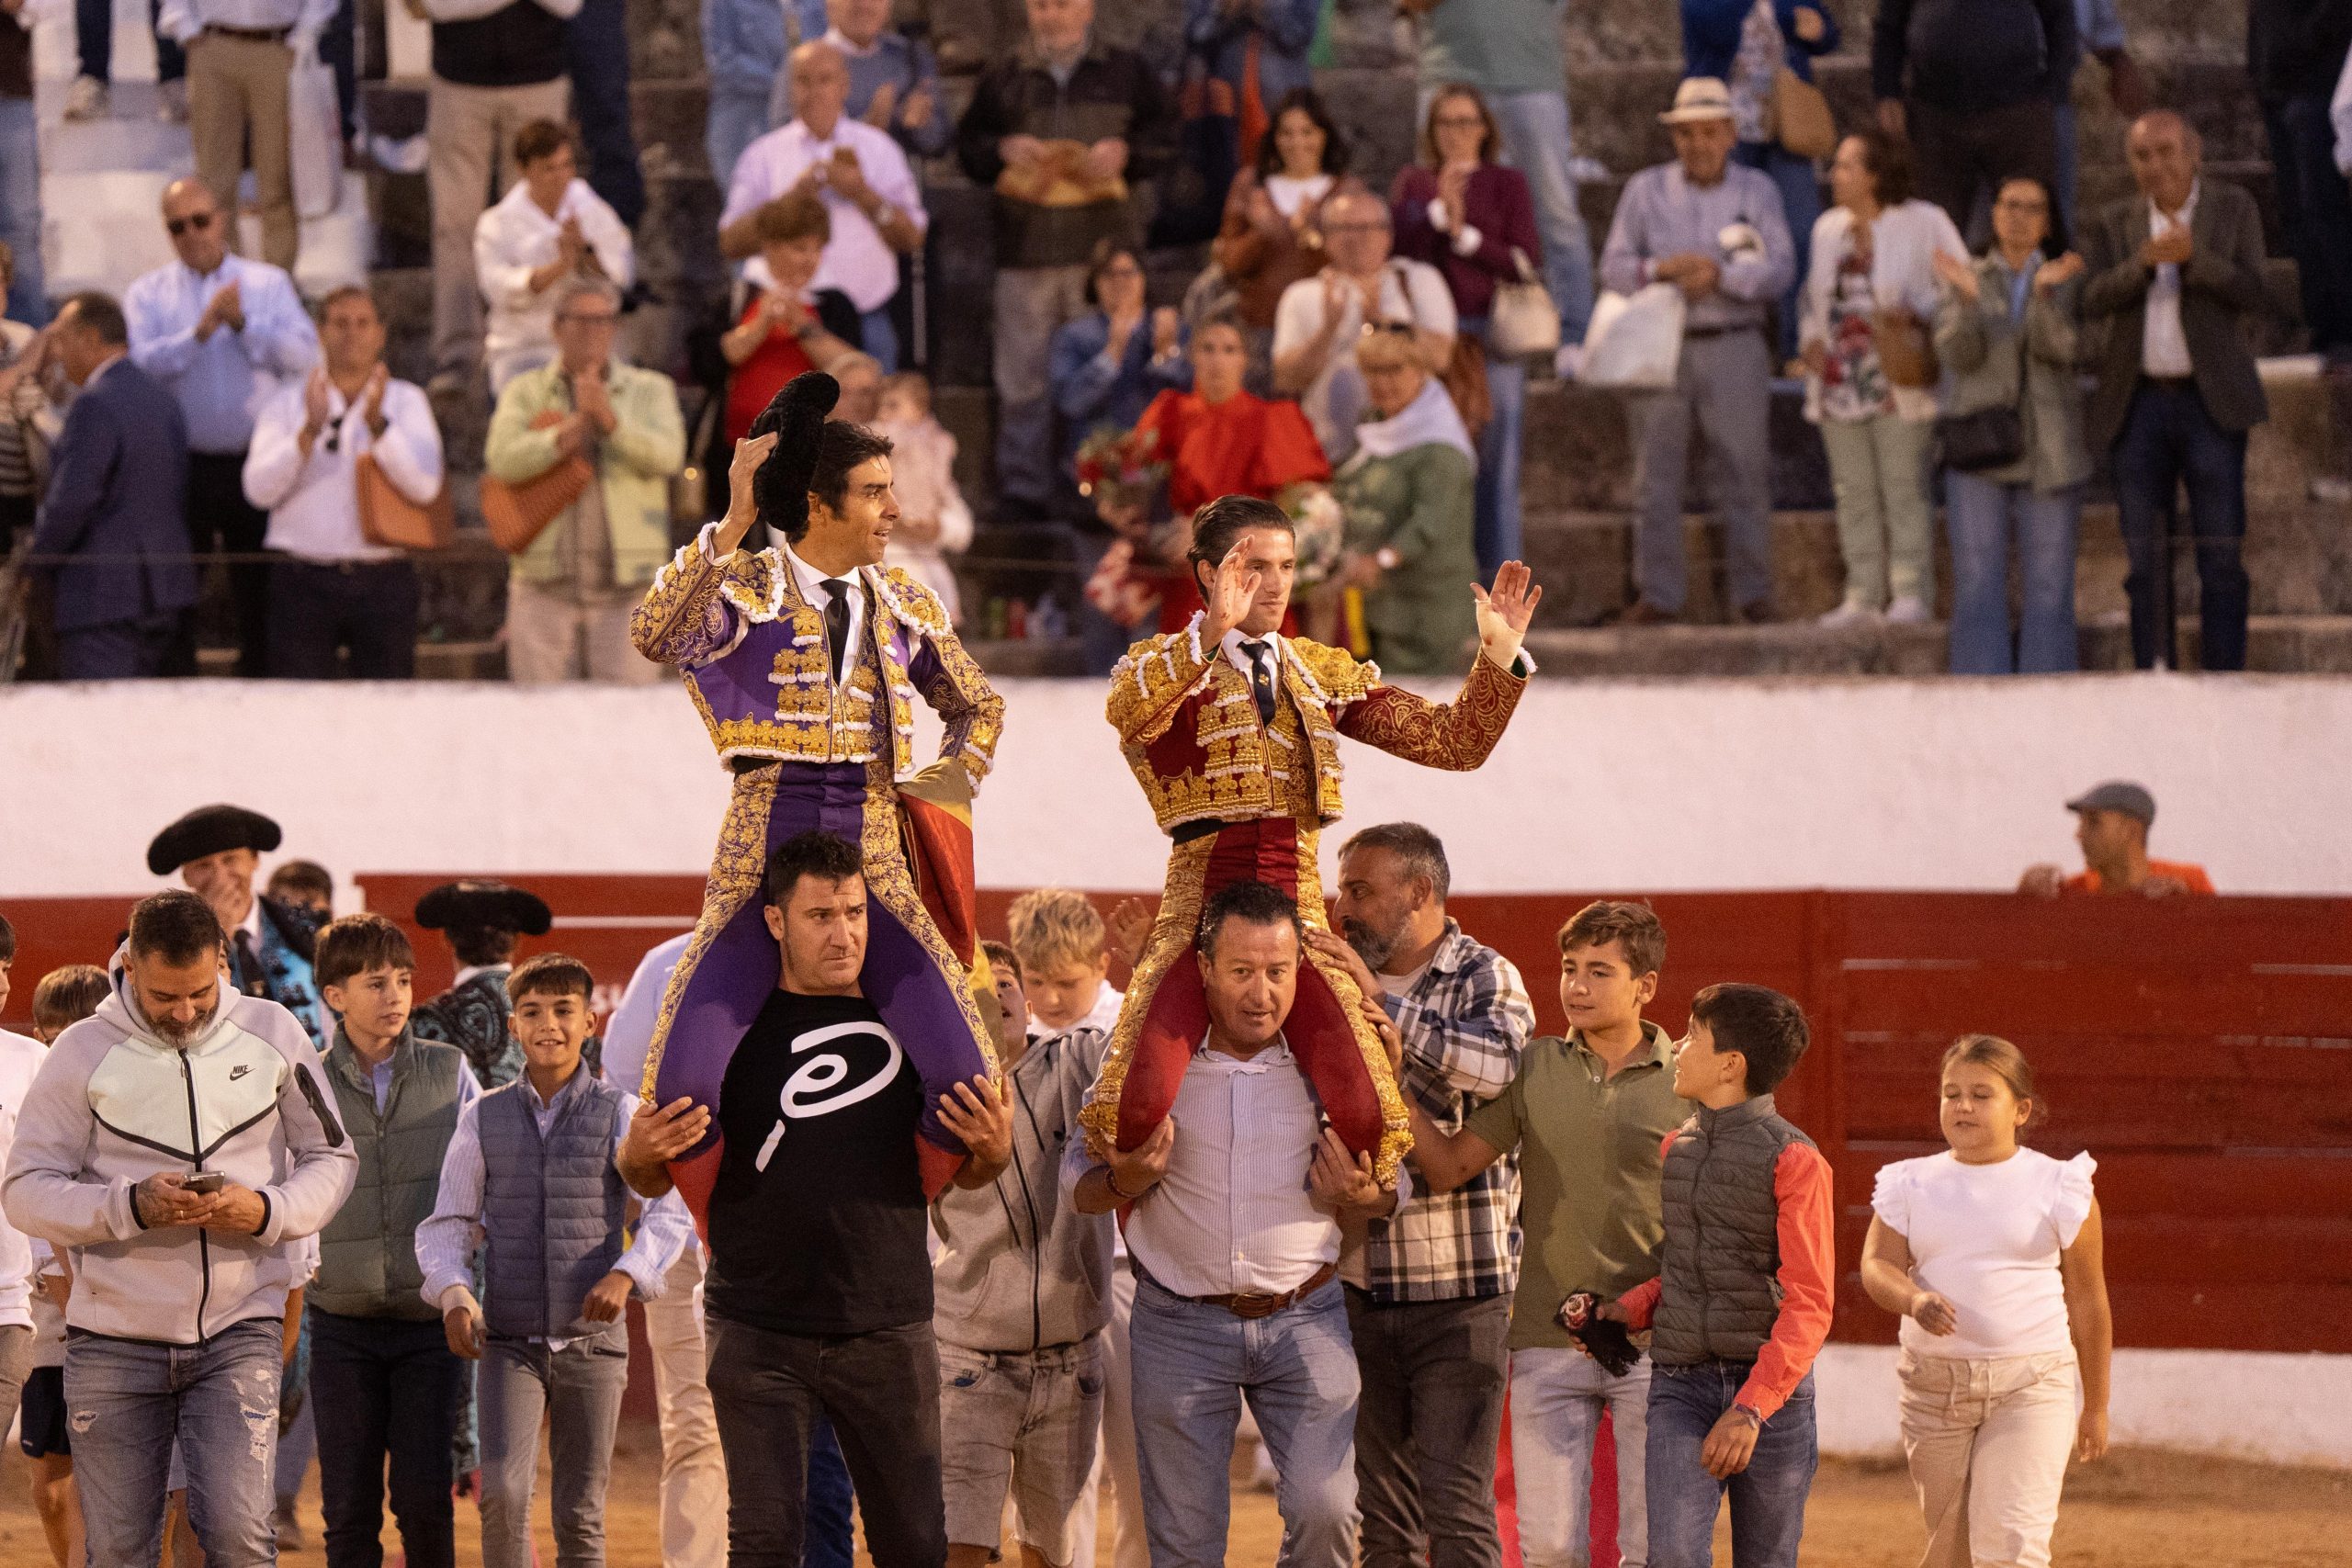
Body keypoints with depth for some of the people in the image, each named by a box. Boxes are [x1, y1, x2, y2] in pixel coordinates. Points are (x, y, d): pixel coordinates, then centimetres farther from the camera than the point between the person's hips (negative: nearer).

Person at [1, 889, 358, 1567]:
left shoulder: (272, 1034, 3)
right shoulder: (84, 1052, -2)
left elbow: (332, 1159, 9)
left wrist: (268, 1212, -12)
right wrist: (131, 1206, -21)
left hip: (240, 1331, 0)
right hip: (115, 1339, 0)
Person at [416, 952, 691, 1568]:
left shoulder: (619, 1112, 1)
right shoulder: (483, 1117, 5)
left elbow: (668, 1211, -7)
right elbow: (446, 1226, 6)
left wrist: (627, 1273, -26)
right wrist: (453, 1295, -13)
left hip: (592, 1341, 0)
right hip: (509, 1342, 0)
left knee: (580, 1516, 3)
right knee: (502, 1491, -18)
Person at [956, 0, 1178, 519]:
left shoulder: (1127, 72, 10)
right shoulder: (1003, 80, 13)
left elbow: (1164, 135, 9)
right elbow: (967, 145, 14)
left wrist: (1124, 151, -10)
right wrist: (1003, 150, -7)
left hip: (1103, 240, -1)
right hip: (1025, 243, 1)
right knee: (1023, 376, 0)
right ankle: (1022, 489, 5)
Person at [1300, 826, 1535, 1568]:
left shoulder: (1485, 978, -2)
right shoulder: (1339, 986, 13)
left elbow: (1497, 1063, -23)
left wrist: (1379, 998, -21)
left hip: (1459, 1289, -5)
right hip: (1360, 1282, 5)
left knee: (1457, 1508, -10)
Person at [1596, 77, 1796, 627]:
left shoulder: (1756, 191, 6)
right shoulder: (1646, 190, 8)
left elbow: (1780, 268, -4)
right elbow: (1613, 266, 2)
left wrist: (1719, 274, -19)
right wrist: (1661, 268, -17)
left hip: (1733, 348, -1)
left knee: (1745, 471, -2)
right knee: (1656, 474, 0)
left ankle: (1752, 591, 4)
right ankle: (1657, 592, 5)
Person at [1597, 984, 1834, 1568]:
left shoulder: (1794, 1160, -7)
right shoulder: (1674, 1148, 13)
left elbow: (1808, 1305, -12)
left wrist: (1751, 1409, -21)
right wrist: (1630, 1309, 3)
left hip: (1771, 1388, -4)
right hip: (1680, 1385, 4)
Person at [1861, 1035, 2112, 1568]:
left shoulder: (2056, 1186, 0)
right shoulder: (1912, 1183, 8)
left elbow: (2087, 1303, 4)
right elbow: (1878, 1264, -4)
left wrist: (2096, 1408, 6)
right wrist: (1913, 1301, -28)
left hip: (2031, 1384, -4)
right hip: (1933, 1380, 4)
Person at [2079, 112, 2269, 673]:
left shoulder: (2234, 211, 6)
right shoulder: (2113, 225, 10)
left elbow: (2254, 296, -5)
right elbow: (2093, 301, -5)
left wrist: (2194, 256, -19)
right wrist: (2144, 262, -21)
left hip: (2209, 400, -2)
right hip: (2138, 404, 2)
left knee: (2222, 555, -6)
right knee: (2146, 558, 1)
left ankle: (2223, 681, -5)